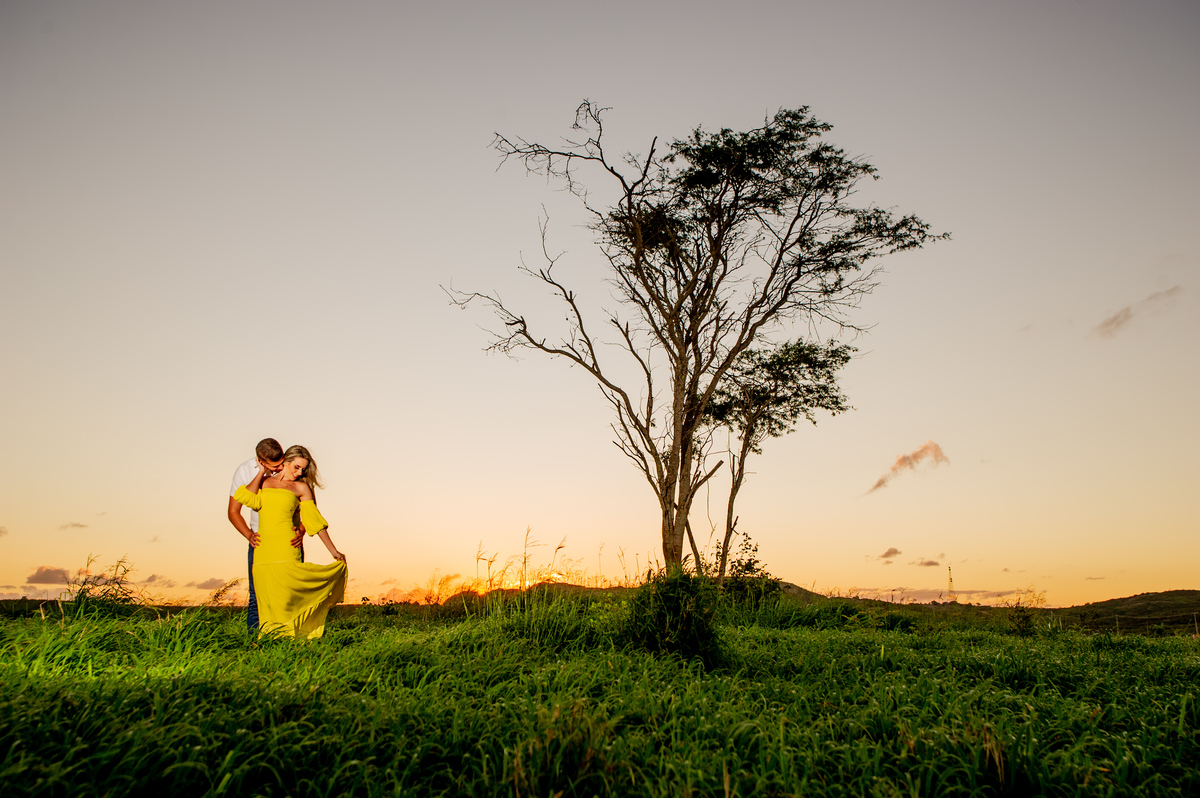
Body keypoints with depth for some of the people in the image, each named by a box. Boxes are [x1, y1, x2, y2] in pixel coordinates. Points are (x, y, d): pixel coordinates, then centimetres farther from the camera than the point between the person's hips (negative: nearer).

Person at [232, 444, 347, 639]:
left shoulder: (301, 488, 9)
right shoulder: (264, 482, 15)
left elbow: (314, 521, 10)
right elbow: (248, 498, -7)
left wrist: (333, 550, 8)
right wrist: (262, 471, 4)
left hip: (286, 548, -2)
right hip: (263, 550, 2)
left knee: (284, 596, -10)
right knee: (267, 599, 0)